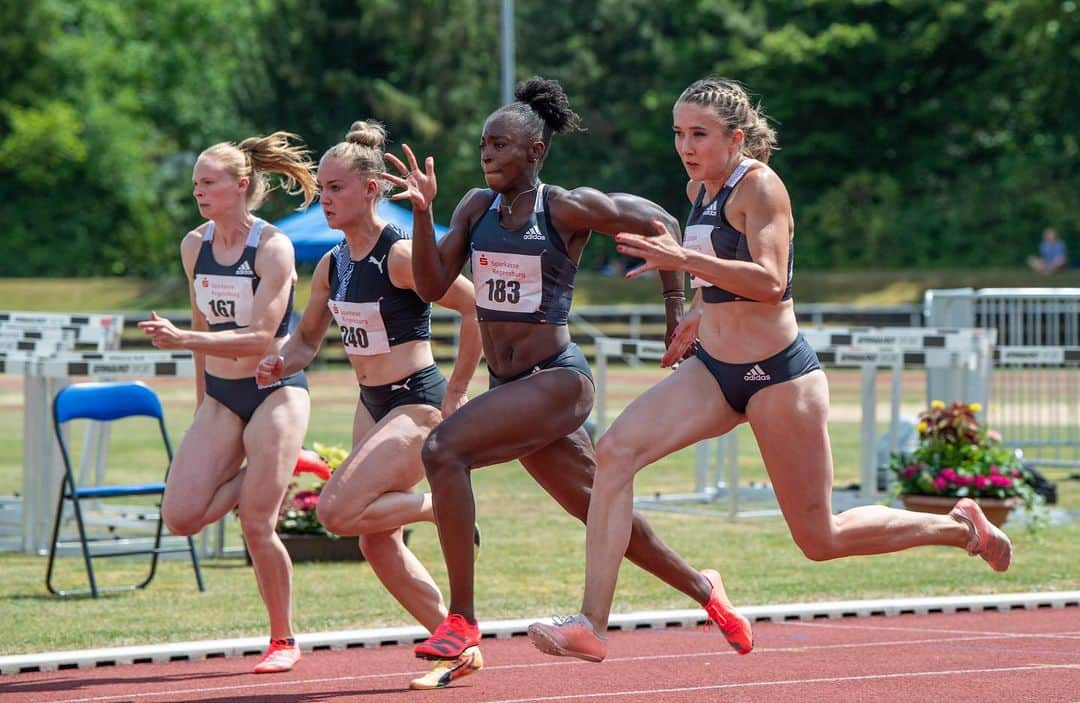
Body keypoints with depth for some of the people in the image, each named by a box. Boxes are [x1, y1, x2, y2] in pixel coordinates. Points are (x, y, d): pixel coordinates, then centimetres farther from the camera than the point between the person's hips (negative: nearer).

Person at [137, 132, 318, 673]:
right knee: (181, 517, -10)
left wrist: (181, 340, -31)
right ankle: (256, 477, 17)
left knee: (257, 526, -11)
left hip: (275, 391, -6)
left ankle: (283, 639, 7)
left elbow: (260, 339, -23)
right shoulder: (194, 247, 4)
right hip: (220, 396, 6)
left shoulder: (272, 248, -15)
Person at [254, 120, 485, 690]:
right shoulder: (331, 266, 6)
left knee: (336, 512, -21)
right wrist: (282, 364, -5)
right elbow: (307, 339, 17)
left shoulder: (401, 257, -17)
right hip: (372, 407, 9)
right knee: (377, 543, 7)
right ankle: (459, 650, 18)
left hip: (418, 405, -9)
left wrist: (456, 390, -14)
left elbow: (479, 308, -18)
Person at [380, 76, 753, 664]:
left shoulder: (569, 209, -9)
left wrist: (675, 304, 3)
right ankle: (702, 588, 38)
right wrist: (422, 212, -10)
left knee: (444, 449, -25)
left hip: (557, 379, -7)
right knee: (594, 508, 17)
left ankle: (461, 620, -22)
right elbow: (432, 286, 1)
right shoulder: (477, 207, 7)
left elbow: (660, 223, 1)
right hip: (508, 387, 7)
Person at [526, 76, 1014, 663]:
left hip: (778, 373, -7)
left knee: (819, 538, 1)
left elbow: (770, 280, -27)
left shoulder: (759, 185, -14)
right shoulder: (700, 188, 10)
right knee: (615, 451, -16)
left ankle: (958, 527, 25)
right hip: (713, 371, 7)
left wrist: (684, 259, -34)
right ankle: (591, 625, -20)